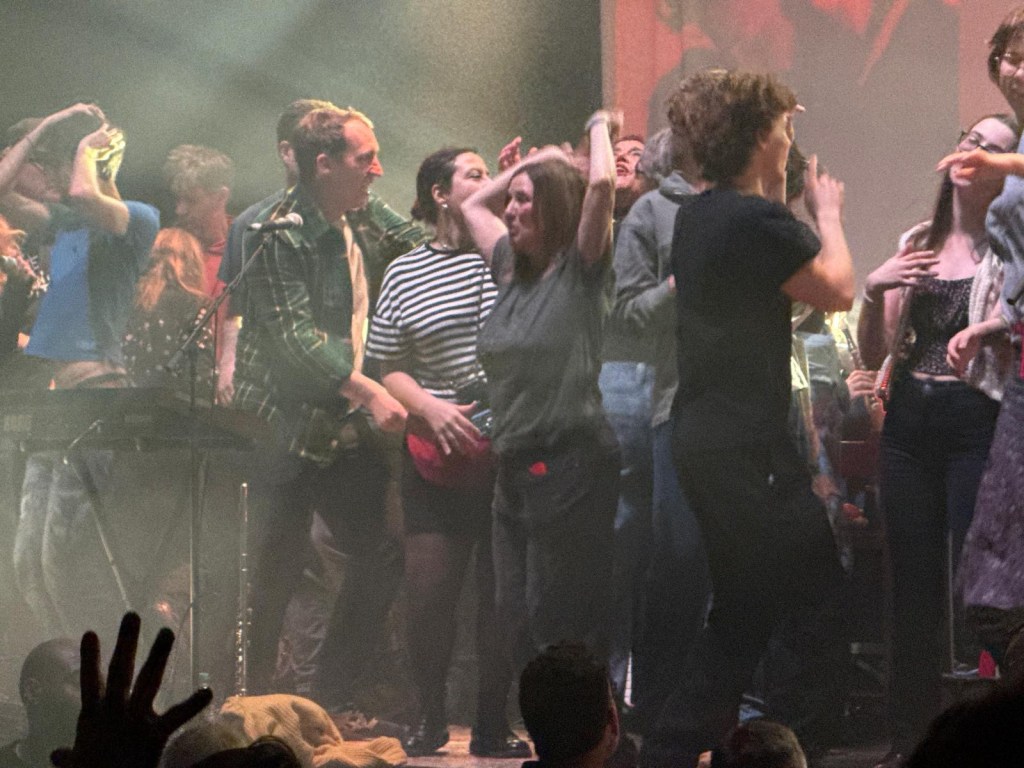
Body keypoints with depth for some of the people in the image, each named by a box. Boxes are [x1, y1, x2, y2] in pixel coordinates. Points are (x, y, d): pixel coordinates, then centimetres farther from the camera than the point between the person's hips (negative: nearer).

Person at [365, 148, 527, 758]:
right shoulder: (404, 274, 7)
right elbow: (385, 367, 7)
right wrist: (430, 409, -8)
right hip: (439, 456, 0)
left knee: (505, 591, 2)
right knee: (430, 590, -3)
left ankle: (494, 724, 14)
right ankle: (431, 718, 16)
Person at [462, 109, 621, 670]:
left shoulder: (579, 269, -4)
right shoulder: (513, 270, 16)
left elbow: (601, 185, -19)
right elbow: (473, 206, 32)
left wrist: (601, 129, -1)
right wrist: (538, 160, 25)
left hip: (570, 462, -8)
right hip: (515, 469, 8)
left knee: (556, 623, -10)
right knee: (516, 620, 7)